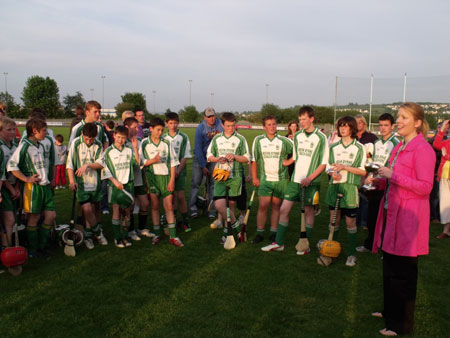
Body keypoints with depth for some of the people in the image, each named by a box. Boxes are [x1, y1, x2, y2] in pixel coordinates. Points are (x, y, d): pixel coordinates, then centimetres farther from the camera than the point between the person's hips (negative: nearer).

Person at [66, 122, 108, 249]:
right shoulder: (75, 143, -5)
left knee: (95, 210, 9)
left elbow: (101, 164, -2)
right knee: (87, 209, -10)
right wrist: (72, 181, -14)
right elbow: (70, 164, -4)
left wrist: (88, 165, -20)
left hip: (95, 183, 3)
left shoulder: (98, 145, 1)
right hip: (81, 183, -3)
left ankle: (88, 235, 28)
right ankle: (98, 232, 14)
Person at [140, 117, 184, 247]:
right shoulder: (145, 143, 1)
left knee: (169, 207, 0)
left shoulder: (166, 143, 4)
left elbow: (173, 162, 4)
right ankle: (157, 234, 17)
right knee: (155, 206, 6)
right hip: (152, 177, -1)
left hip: (166, 176, 1)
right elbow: (141, 162, 1)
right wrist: (153, 160, -18)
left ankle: (173, 236, 5)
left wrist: (172, 180, -3)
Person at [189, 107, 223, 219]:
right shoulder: (200, 128, -16)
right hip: (199, 158, -2)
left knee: (212, 184, 4)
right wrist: (203, 167, -13)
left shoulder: (220, 124, -10)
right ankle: (193, 209, 5)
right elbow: (198, 149, -14)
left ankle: (212, 211, 11)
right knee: (196, 183, -4)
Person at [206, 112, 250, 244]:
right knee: (219, 204, -12)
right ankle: (234, 223, 9)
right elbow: (209, 156, 13)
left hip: (235, 176, -1)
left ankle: (227, 228, 23)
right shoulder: (217, 138, 10)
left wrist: (234, 156, -14)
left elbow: (247, 159, 3)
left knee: (231, 204, 3)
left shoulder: (240, 139, 3)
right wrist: (218, 159, -8)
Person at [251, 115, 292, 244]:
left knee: (276, 206, 8)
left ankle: (273, 233, 17)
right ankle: (259, 233, 5)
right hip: (265, 179, 0)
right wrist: (255, 177, 2)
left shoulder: (284, 141, 0)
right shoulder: (258, 140, 3)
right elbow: (254, 160, 5)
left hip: (280, 179, 1)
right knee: (263, 206, -6)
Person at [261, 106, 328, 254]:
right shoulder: (297, 136, 9)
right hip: (295, 179, 5)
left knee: (308, 211, 5)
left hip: (311, 182, -5)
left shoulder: (321, 138, -7)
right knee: (284, 209, 2)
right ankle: (279, 243, 13)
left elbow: (324, 163, -9)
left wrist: (309, 178, -17)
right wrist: (284, 162, 9)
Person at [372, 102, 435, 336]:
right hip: (392, 212, 9)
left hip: (407, 218, -9)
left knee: (403, 273, 2)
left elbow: (425, 187, -20)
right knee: (389, 268, 18)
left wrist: (393, 175, -23)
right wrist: (379, 180, 6)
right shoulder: (400, 147, 13)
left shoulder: (422, 149, -14)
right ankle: (390, 311, 35)